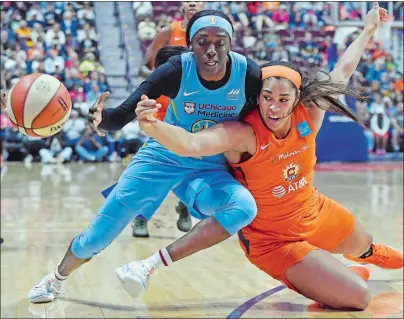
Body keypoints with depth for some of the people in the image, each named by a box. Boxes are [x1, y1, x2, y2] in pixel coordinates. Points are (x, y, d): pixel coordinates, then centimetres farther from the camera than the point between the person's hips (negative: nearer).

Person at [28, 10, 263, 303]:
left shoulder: (248, 73, -20)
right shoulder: (177, 71, -23)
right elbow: (122, 116, -27)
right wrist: (101, 118, -48)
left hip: (210, 169, 1)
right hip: (163, 158, -1)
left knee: (244, 208, -32)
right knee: (97, 236, 1)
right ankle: (56, 279, 35)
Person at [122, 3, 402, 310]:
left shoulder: (309, 116, -16)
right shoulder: (242, 134, -32)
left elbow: (342, 71, 0)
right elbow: (190, 144, -49)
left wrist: (368, 30, 12)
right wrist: (153, 127, -67)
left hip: (317, 214, 6)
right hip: (272, 238, -6)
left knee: (363, 245, 37)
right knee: (358, 297, -14)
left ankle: (371, 253, 75)